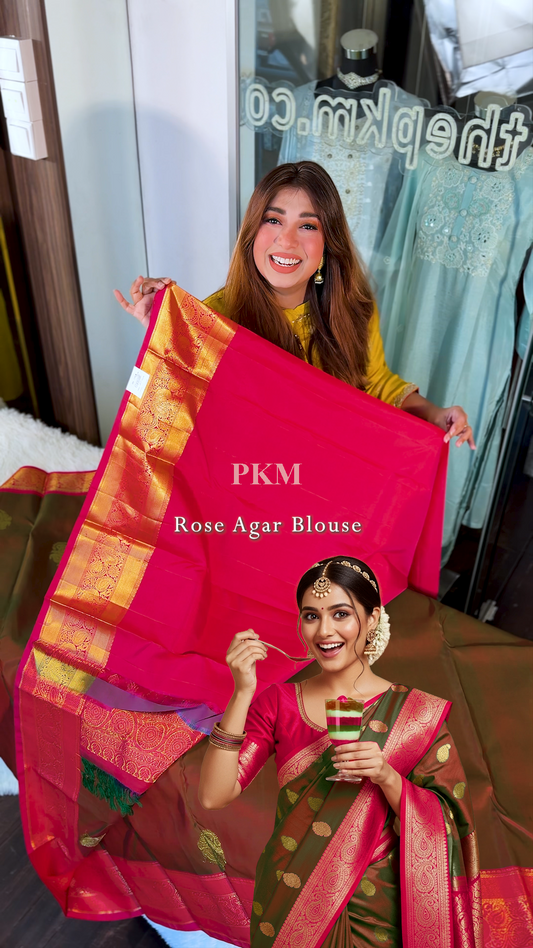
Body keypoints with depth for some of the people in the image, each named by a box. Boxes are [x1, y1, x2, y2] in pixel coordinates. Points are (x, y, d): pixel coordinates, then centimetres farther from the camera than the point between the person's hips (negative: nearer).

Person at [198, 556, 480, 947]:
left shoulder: (416, 712, -9)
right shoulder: (278, 703, -6)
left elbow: (439, 828, -8)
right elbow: (214, 796, -15)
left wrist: (386, 776, -25)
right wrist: (242, 694, -24)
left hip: (375, 913, -1)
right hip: (288, 907, 1)